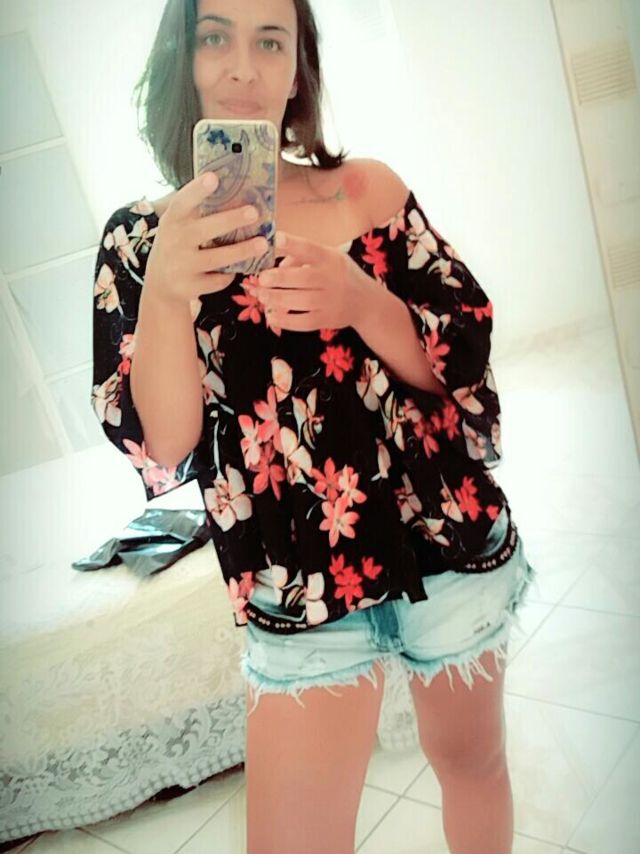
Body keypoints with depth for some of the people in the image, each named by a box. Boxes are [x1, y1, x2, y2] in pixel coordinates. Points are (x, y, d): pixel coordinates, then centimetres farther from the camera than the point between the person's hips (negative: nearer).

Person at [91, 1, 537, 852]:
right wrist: (165, 293, -28)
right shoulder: (140, 237, -3)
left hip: (447, 542, 2)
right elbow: (161, 448, -11)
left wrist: (360, 301, -21)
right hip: (298, 587, -1)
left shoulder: (368, 188, -2)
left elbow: (458, 363, -2)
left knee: (471, 758, 19)